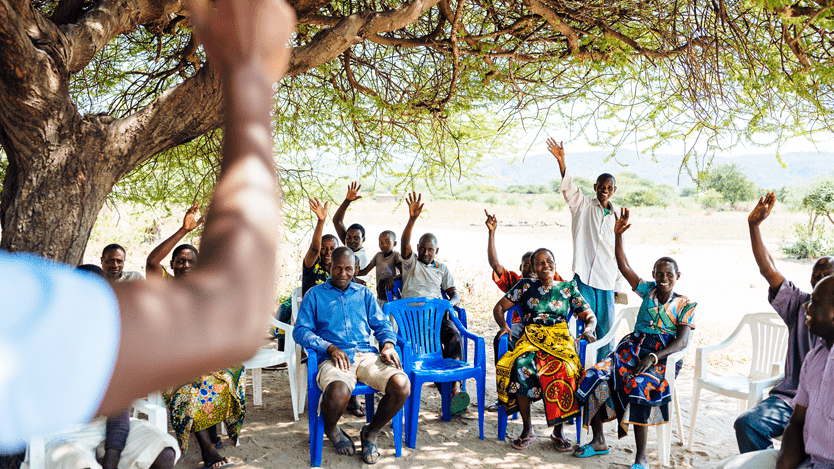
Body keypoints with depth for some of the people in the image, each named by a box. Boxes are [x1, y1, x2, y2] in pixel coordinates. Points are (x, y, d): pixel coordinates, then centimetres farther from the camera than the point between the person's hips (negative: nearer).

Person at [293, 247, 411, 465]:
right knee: (338, 393, -38)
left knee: (402, 385, -26)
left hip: (366, 355, 3)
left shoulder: (364, 294, 25)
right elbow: (300, 331, 4)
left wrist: (388, 344, -4)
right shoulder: (315, 295, 15)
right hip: (333, 358, -3)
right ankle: (331, 429, 3)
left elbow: (381, 324, 20)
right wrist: (329, 348, -12)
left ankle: (371, 432, 4)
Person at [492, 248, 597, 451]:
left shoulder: (568, 288, 16)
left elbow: (589, 316, 15)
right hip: (531, 338, 0)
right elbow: (499, 307, 14)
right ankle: (527, 429, -19)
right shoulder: (525, 286, 14)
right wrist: (503, 326, -6)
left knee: (562, 368, -35)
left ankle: (558, 430, -17)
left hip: (560, 340, 0)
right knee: (522, 365, -35)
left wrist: (589, 329, -8)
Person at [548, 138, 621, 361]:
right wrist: (561, 160, -27)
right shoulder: (583, 205, 6)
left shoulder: (616, 216, 14)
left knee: (605, 328, 7)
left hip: (606, 279, 3)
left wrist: (618, 284, 13)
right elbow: (568, 186, -11)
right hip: (584, 276, -3)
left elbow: (618, 251, 16)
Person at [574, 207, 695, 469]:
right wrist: (618, 236, 1)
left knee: (639, 386, -36)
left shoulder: (685, 305, 4)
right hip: (632, 348, 5)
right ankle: (598, 441, -7)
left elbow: (682, 342, -8)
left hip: (663, 357, -4)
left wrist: (653, 357, -23)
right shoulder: (648, 291, 15)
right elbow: (624, 267, 10)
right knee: (595, 377, -19)